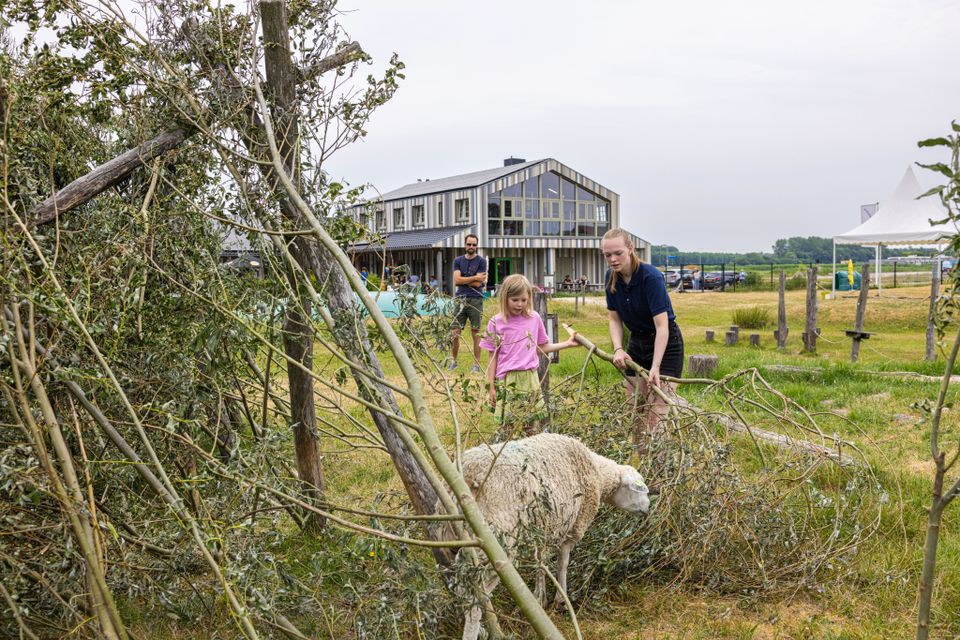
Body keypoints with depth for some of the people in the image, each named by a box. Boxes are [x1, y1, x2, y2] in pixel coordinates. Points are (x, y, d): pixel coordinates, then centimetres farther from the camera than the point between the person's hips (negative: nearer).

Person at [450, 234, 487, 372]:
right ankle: (453, 361, 16)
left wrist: (463, 280, 0)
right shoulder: (458, 260, 11)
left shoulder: (481, 261, 1)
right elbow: (456, 280, -3)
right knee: (455, 332, 2)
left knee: (476, 333, 2)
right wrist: (475, 278, -5)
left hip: (475, 300, -3)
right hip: (460, 299, 3)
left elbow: (477, 283, -8)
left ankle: (476, 364, 8)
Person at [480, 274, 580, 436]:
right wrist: (491, 387, 1)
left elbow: (542, 348, 14)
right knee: (506, 426, -1)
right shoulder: (496, 323, -4)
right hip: (506, 381, -2)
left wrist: (568, 343, 8)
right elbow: (493, 357, 1)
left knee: (531, 426, 6)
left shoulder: (534, 318, 3)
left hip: (530, 378, 2)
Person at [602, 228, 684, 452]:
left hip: (665, 345, -6)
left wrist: (655, 368, -35)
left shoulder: (651, 277, -26)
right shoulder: (611, 278, -6)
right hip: (637, 344, 7)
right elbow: (614, 318, 2)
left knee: (657, 414, -12)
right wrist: (618, 349, -15)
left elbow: (662, 326, -28)